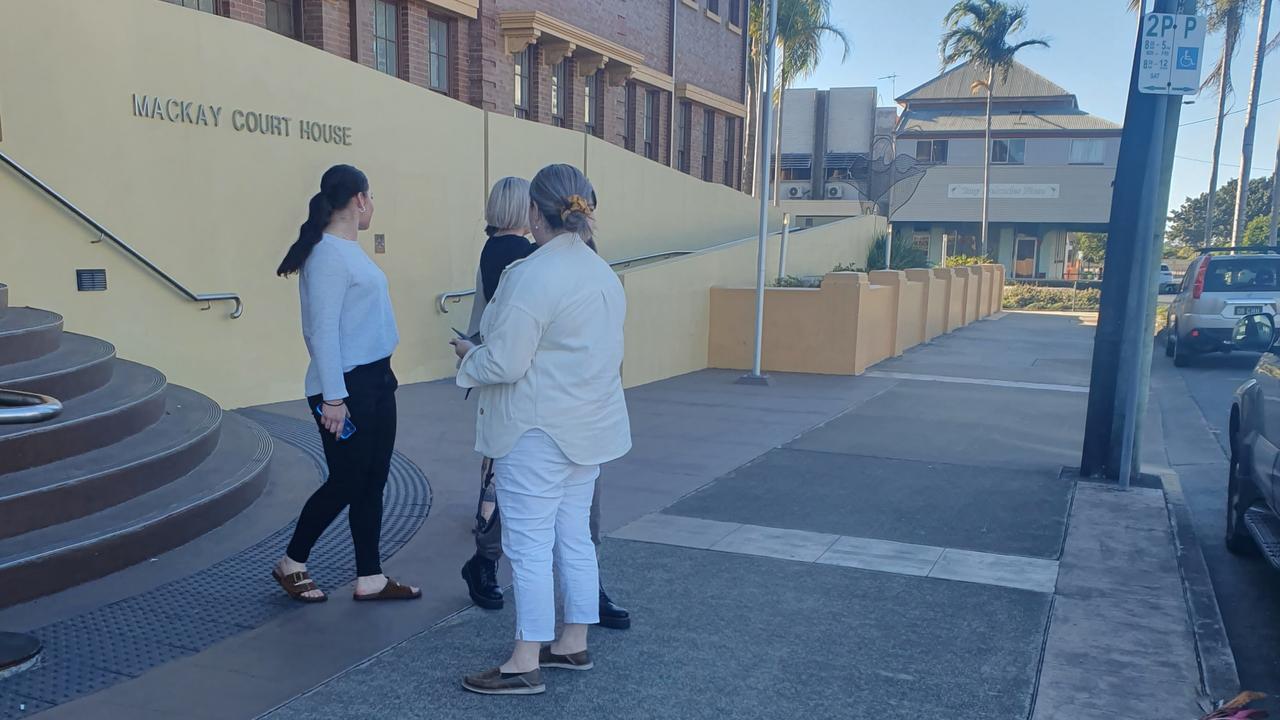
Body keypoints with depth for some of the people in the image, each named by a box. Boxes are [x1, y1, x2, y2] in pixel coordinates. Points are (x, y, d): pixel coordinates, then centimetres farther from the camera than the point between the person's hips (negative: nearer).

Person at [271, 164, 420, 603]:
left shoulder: (351, 250, 10)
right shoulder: (328, 255, -17)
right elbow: (323, 331, -20)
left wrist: (382, 376, 15)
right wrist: (333, 397, -21)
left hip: (376, 381, 9)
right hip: (346, 387, -9)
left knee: (371, 484, 12)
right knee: (346, 483, 2)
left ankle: (370, 579, 20)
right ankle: (291, 564, 23)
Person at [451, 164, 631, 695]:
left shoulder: (532, 275, -20)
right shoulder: (604, 273, 9)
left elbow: (504, 365, -21)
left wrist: (468, 356, 0)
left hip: (538, 434, -9)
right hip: (590, 429, 9)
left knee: (529, 546, -1)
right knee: (574, 538, 16)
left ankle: (525, 664, 8)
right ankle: (574, 645, 27)